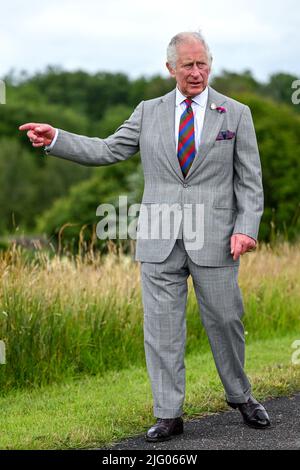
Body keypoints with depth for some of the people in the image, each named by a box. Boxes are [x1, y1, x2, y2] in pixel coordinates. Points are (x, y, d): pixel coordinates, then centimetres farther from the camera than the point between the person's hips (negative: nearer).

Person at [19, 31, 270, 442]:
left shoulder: (236, 114, 4)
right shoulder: (149, 112, 9)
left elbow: (249, 180, 3)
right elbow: (108, 150, 6)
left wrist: (246, 227, -10)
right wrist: (55, 139, -5)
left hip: (214, 239, -1)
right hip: (160, 240, 1)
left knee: (225, 321, 8)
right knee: (162, 327, 2)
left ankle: (240, 397, 30)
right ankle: (169, 415, 9)